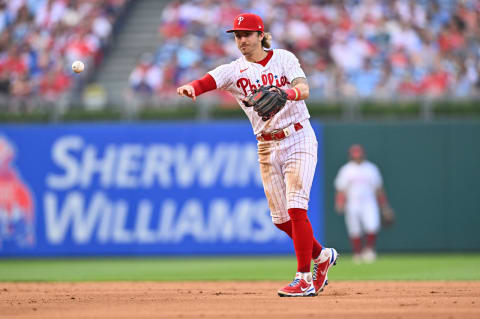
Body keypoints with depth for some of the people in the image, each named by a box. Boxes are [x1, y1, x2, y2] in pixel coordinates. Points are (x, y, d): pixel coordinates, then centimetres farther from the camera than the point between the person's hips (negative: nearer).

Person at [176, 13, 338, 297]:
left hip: (298, 139, -4)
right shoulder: (234, 70, 2)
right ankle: (321, 256, 30)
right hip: (267, 147, 4)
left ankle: (305, 279, -11)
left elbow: (304, 89, -16)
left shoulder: (285, 59, -1)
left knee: (296, 208, -15)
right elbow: (208, 82, -18)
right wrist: (190, 87, -42)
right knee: (280, 218, 6)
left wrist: (284, 94, -39)